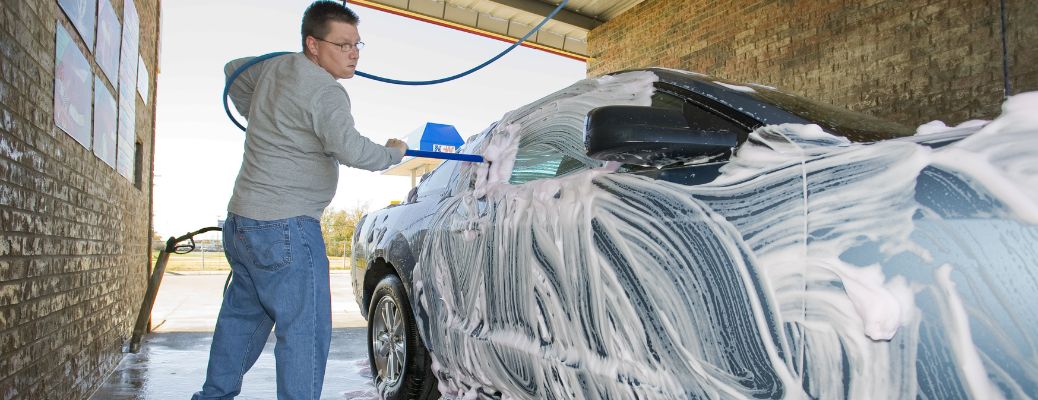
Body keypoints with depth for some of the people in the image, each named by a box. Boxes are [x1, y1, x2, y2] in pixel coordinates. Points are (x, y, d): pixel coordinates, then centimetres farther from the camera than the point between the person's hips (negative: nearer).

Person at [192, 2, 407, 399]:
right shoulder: (325, 91, -16)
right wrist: (392, 153, -12)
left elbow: (235, 70, 33)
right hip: (285, 228, -10)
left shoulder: (276, 67, 13)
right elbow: (350, 149, -30)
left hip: (241, 219, 10)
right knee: (305, 330, -4)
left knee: (243, 314, 23)